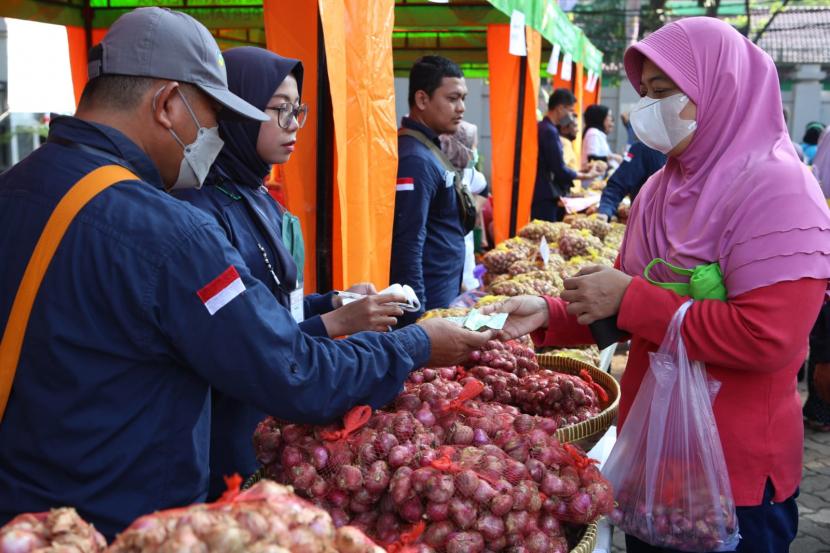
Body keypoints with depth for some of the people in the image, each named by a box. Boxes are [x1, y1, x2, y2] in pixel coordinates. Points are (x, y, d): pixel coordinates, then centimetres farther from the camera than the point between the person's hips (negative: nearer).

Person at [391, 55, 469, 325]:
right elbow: (408, 246, -23)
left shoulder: (430, 147, 10)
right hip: (429, 301, -9)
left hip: (446, 292, 9)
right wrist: (417, 317, -21)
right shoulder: (415, 160, -19)